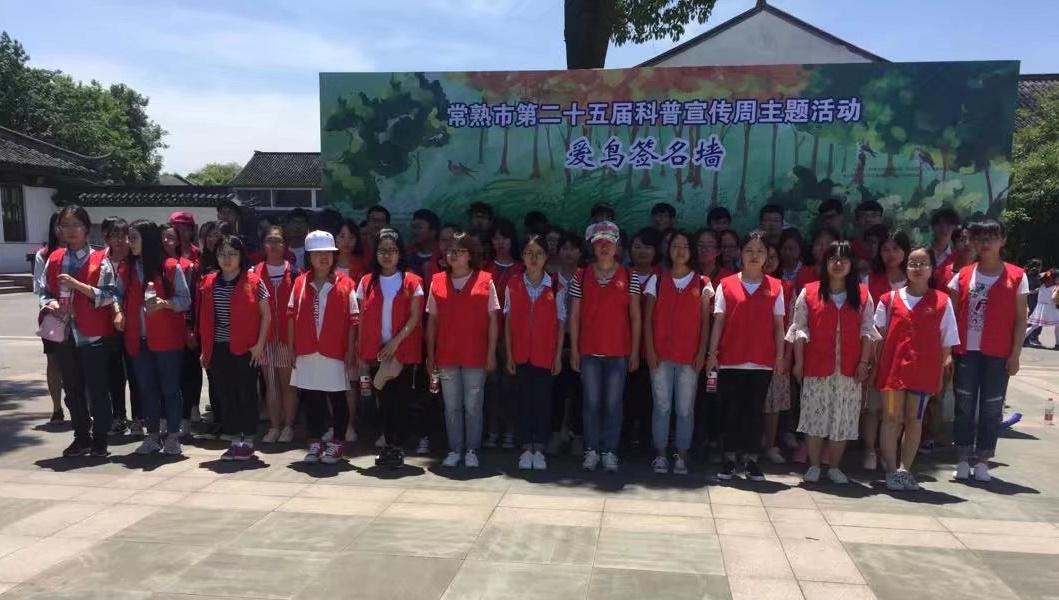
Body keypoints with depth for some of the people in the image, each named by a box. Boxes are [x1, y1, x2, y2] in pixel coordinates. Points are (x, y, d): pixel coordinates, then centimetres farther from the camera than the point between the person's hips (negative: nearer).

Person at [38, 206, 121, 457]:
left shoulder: (100, 260, -4)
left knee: (97, 389, 0)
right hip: (64, 333, 5)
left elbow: (109, 295, -11)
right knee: (72, 389, 12)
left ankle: (100, 441, 11)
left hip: (93, 333, -4)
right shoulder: (54, 259, 9)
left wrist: (77, 284, -20)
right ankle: (81, 438, 24)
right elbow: (43, 291, 10)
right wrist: (49, 303, -11)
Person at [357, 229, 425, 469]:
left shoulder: (412, 282, -1)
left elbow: (415, 317, -6)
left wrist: (396, 341, -16)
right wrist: (361, 349, 3)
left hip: (403, 351, -2)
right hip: (376, 352, 3)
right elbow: (362, 319, 8)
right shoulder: (367, 282, 7)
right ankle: (389, 445, 17)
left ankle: (399, 447, 8)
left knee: (402, 399, -1)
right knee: (384, 399, 8)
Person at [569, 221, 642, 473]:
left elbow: (635, 316, 3)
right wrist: (574, 350, -1)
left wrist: (635, 351, -1)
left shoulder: (629, 277, 3)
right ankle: (592, 451, 14)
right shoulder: (581, 277, 4)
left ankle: (610, 452, 14)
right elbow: (574, 316, 4)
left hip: (618, 351, 0)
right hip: (589, 351, 0)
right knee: (591, 402, 5)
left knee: (613, 403, 4)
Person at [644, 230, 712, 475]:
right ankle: (660, 455, 12)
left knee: (685, 408, 4)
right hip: (661, 354, 0)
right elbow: (648, 318, 4)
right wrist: (650, 350, -4)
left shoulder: (702, 283, 6)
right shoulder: (657, 280, 6)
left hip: (690, 356, 0)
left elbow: (705, 321, 6)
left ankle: (682, 456, 13)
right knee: (662, 406, 4)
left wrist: (702, 352, -2)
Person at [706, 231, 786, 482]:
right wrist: (712, 353, -4)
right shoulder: (726, 284, 3)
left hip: (762, 361, 1)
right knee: (731, 411, 5)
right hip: (730, 359, -1)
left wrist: (780, 356, 1)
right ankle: (729, 459, 15)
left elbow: (778, 325, 7)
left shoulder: (775, 287, 6)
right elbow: (718, 321, 2)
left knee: (755, 411, 6)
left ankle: (751, 460, 16)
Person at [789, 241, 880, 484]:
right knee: (815, 415, 3)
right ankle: (813, 466, 14)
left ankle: (835, 467, 18)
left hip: (849, 368, 1)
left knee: (843, 418, 6)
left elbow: (867, 330, 4)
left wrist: (864, 361, -3)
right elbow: (800, 329, 0)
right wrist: (798, 362, -4)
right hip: (817, 365, -1)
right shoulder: (809, 292, 1)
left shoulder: (862, 294, 6)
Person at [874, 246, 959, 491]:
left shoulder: (942, 302, 2)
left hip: (924, 370, 0)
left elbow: (946, 343, 5)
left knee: (914, 419, 7)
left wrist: (940, 373, 3)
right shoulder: (889, 299, 3)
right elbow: (878, 335, 6)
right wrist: (874, 365, 0)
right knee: (892, 418, 2)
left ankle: (904, 469, 16)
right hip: (893, 367, 0)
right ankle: (892, 471, 8)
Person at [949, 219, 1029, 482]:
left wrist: (1015, 354, -4)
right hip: (966, 351, 1)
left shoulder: (1016, 277, 1)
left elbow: (1020, 319, 1)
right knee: (964, 406, 5)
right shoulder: (963, 275, 4)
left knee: (991, 408, 5)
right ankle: (963, 459, 15)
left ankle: (982, 460, 16)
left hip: (998, 355, -1)